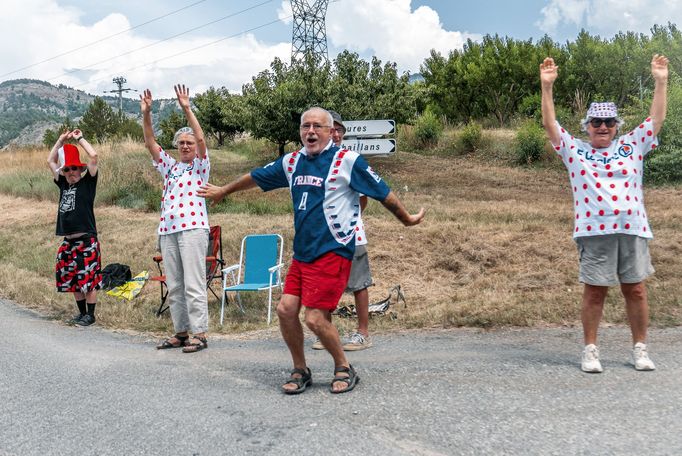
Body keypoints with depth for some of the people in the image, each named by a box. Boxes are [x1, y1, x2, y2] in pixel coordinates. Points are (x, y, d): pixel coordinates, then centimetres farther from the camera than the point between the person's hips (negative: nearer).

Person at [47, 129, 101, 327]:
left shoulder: (88, 182, -2)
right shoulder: (63, 184, 13)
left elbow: (93, 156, -11)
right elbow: (50, 161, 22)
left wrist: (79, 139, 1)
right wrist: (61, 140, 17)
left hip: (86, 241, -7)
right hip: (68, 242, 7)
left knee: (89, 279, -1)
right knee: (72, 280, 13)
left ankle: (90, 315, 8)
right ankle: (82, 313, 25)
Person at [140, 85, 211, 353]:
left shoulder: (200, 166, 5)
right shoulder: (169, 166, 20)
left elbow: (201, 139, -10)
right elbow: (150, 143, 12)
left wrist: (187, 110, -14)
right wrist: (146, 115, 1)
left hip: (193, 228, -6)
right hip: (167, 231, 6)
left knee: (193, 285, -8)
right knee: (174, 286, 9)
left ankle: (199, 334, -3)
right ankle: (181, 332, 17)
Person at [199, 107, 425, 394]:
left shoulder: (348, 160, -7)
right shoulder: (292, 162, 11)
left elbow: (383, 193, 2)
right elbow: (255, 177, 25)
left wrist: (407, 219, 10)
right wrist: (224, 191, 37)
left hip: (332, 252, -6)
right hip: (301, 253, 6)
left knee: (315, 319, -9)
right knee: (286, 309, 1)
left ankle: (344, 369, 15)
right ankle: (300, 371, 21)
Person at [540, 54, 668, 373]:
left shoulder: (632, 145, 15)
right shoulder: (574, 150, 11)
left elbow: (656, 119, 13)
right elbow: (550, 124, 6)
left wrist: (660, 82, 8)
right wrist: (546, 87, -1)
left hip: (633, 228, 2)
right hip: (594, 231, -2)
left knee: (635, 290, 7)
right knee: (594, 291, 3)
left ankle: (640, 349, 19)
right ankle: (590, 350, 13)